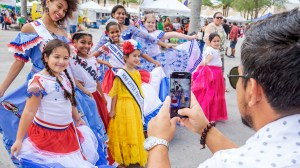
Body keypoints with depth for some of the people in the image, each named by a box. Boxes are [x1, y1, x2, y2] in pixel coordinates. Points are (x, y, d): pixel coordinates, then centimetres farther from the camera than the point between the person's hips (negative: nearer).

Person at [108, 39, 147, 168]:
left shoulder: (137, 73, 6)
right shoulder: (120, 74, -13)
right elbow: (115, 93, -10)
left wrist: (139, 107, 14)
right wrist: (112, 110, -10)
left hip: (135, 107, 6)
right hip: (123, 106, -6)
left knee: (135, 133, 14)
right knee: (124, 133, 4)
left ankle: (135, 157, 28)